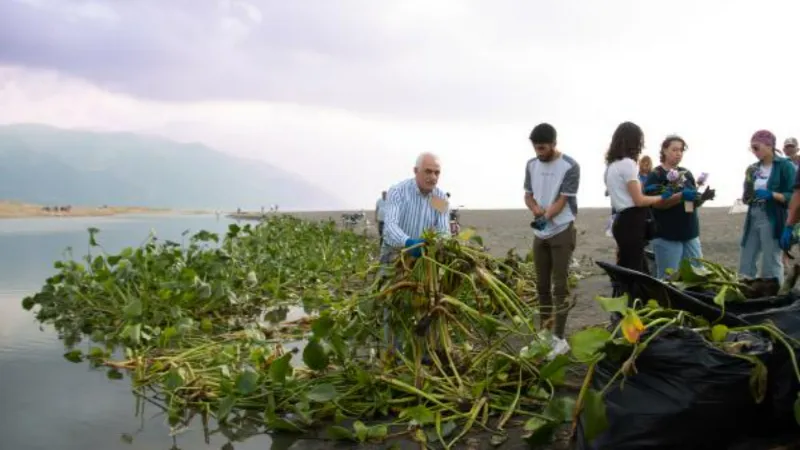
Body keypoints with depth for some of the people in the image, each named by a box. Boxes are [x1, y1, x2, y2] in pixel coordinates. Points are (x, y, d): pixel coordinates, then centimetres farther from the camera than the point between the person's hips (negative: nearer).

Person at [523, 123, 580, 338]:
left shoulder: (570, 167, -12)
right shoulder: (531, 165, 6)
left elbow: (563, 201, -15)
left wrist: (546, 216, -31)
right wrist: (535, 208, -12)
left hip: (562, 232, -6)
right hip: (539, 233, 6)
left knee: (560, 285, -5)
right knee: (542, 284, 11)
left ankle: (558, 335, -1)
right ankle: (544, 330, 23)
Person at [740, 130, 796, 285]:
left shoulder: (785, 166, -6)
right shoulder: (753, 169, 11)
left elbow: (793, 196, -11)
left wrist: (771, 195, -24)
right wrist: (747, 196, -6)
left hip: (772, 221, -6)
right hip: (753, 219, 6)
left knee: (771, 267, -1)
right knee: (745, 265, 8)